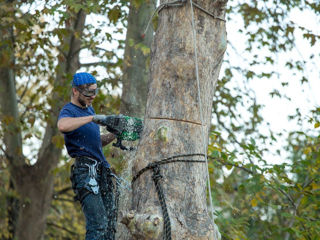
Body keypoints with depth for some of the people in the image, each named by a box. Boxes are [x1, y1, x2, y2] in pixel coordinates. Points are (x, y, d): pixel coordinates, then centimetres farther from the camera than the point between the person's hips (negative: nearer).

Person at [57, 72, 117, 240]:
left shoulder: (89, 109, 21)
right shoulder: (68, 111, -6)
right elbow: (62, 125, -32)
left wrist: (114, 135, 10)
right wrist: (94, 118, -29)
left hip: (102, 170, 9)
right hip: (85, 171, -9)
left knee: (110, 225, 5)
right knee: (98, 225, -18)